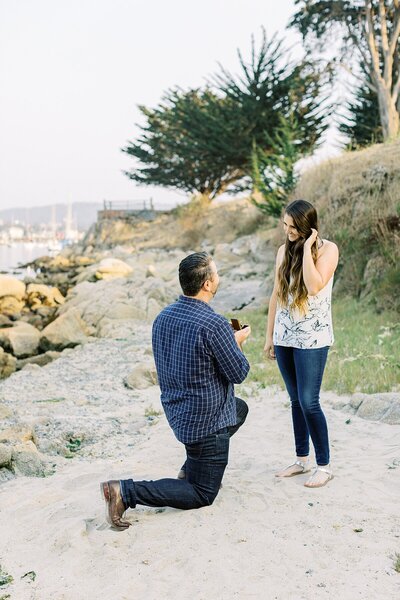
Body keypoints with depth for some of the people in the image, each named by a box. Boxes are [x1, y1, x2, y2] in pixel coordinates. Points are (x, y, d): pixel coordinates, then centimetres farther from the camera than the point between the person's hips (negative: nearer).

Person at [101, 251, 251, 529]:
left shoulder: (163, 317, -1)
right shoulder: (215, 325, -25)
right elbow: (239, 373, -16)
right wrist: (237, 342, 3)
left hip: (177, 410, 8)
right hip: (206, 420, -8)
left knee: (240, 407, 33)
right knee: (203, 495, 8)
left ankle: (191, 469, 30)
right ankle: (126, 492, -8)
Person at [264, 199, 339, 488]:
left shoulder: (327, 248, -7)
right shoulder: (284, 251, 9)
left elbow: (314, 286, -22)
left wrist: (307, 248, -18)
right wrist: (269, 336, 14)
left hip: (312, 338, -5)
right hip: (285, 337, 6)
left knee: (309, 402, -7)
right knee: (296, 401, 12)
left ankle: (324, 465, 7)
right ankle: (302, 459, 24)